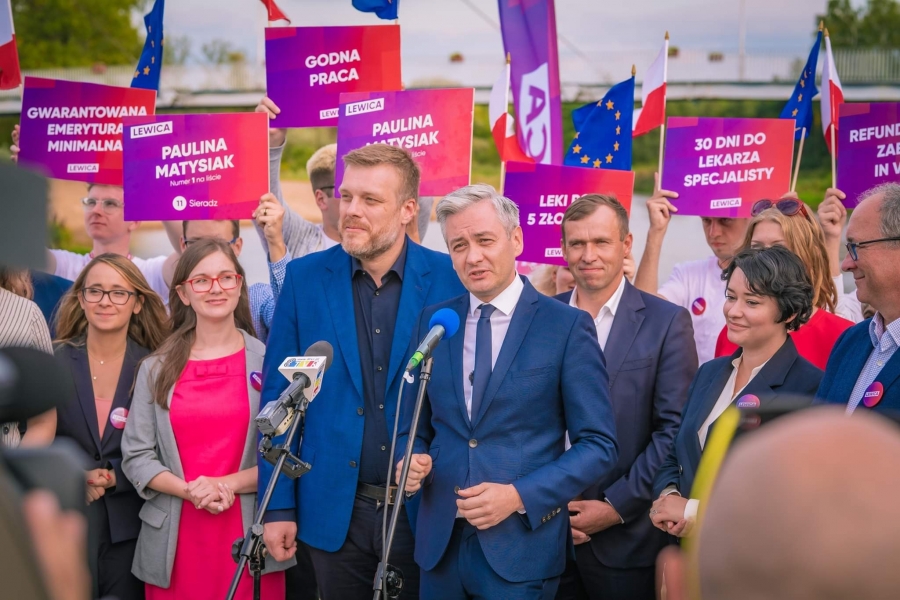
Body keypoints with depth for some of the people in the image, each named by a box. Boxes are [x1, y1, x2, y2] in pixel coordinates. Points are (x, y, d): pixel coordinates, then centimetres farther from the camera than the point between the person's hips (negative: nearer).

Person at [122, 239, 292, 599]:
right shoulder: (156, 369, 7)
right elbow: (136, 457, 3)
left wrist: (228, 484, -14)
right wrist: (190, 490, -12)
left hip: (249, 535, -1)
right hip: (175, 539, 1)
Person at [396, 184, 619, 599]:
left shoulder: (567, 326, -6)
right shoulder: (432, 322, 6)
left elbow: (599, 446, -7)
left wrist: (519, 496, -17)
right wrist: (410, 460, -7)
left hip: (521, 547, -4)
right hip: (440, 543, 4)